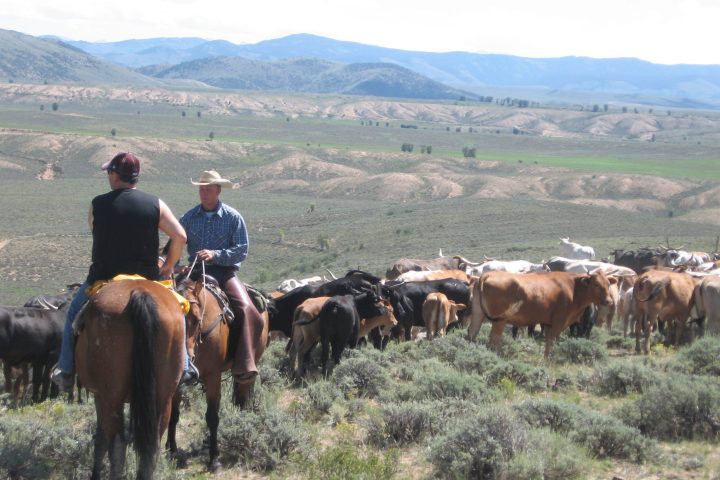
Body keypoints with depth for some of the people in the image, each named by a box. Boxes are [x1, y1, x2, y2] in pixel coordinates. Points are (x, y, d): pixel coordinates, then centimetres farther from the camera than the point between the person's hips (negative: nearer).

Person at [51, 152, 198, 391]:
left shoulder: (97, 205, -4)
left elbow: (99, 236, 9)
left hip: (104, 276, 0)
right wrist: (169, 265, 5)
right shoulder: (155, 204, -4)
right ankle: (183, 367, 22)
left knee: (74, 312, 26)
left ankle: (66, 370, 27)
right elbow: (180, 236, -10)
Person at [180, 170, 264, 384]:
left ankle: (245, 368, -29)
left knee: (247, 310, -26)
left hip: (225, 272, -2)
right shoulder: (189, 217, 8)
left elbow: (242, 250, -4)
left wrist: (215, 255, -18)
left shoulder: (233, 217, 1)